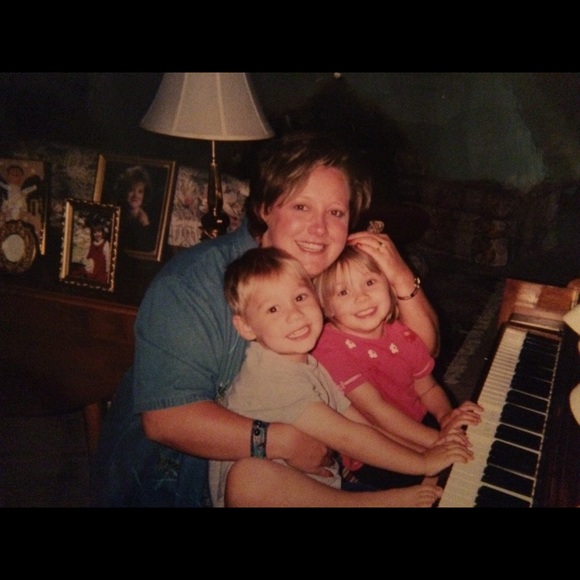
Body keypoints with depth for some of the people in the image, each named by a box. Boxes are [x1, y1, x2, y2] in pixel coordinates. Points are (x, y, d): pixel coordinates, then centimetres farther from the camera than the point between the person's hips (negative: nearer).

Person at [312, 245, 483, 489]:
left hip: (419, 424, 7)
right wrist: (437, 439, -30)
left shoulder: (401, 332, -1)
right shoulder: (330, 347, -22)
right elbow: (375, 409, -26)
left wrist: (445, 415, -15)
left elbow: (426, 386, 6)